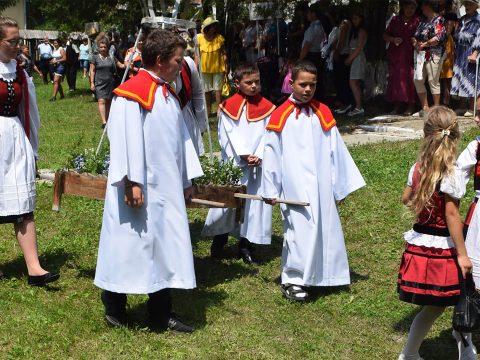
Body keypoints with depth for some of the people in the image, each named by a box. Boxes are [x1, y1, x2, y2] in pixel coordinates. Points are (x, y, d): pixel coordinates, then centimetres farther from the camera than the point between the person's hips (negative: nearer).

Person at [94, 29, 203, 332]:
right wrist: (132, 183, -22)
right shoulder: (132, 93, -13)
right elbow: (126, 139, -18)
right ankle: (114, 307, 19)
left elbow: (182, 138, 17)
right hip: (141, 187, -8)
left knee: (166, 248, 10)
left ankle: (162, 315, 19)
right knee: (129, 246, 3)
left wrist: (187, 179, 16)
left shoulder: (168, 94, 14)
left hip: (167, 188, 9)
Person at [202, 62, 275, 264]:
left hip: (258, 164, 2)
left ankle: (246, 245, 14)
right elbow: (227, 135, -4)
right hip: (232, 164, -1)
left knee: (254, 202, 3)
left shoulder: (266, 107, 4)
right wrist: (243, 155, -13)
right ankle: (219, 239, 24)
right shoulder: (229, 106, -1)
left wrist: (258, 156, -14)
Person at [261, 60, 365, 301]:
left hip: (321, 186, 4)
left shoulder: (322, 113, 7)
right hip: (294, 187, -4)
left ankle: (317, 276, 23)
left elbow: (335, 150, 10)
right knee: (299, 229, -8)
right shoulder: (281, 115, -2)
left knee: (324, 227, 9)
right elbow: (271, 154, 1)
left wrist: (340, 185, 9)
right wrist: (270, 190, 1)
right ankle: (292, 280, 3)